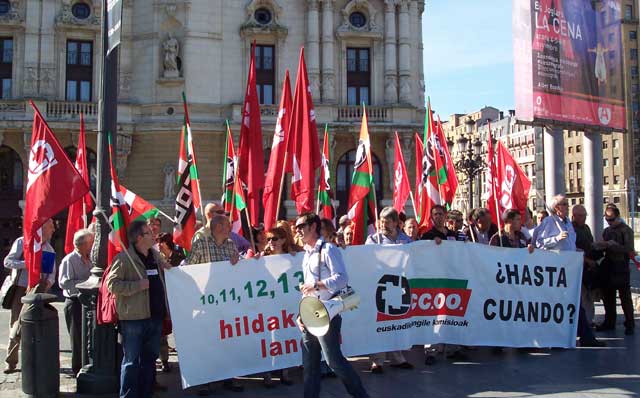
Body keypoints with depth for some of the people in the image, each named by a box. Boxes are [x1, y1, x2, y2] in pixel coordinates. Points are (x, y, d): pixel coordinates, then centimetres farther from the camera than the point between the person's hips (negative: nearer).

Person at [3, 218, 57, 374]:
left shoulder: (49, 249, 12)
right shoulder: (22, 242, -2)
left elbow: (52, 271, 15)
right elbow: (7, 261, -7)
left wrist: (49, 281, -6)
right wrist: (27, 264, -21)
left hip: (38, 291, 4)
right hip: (20, 289, -3)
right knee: (16, 323, 0)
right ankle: (10, 362, 9)